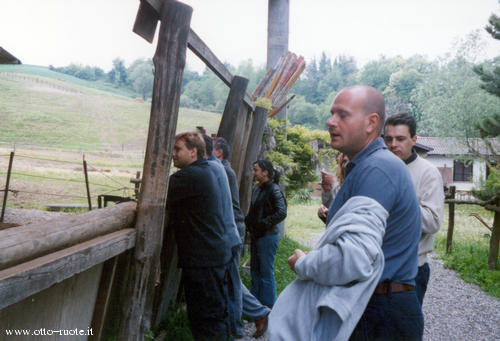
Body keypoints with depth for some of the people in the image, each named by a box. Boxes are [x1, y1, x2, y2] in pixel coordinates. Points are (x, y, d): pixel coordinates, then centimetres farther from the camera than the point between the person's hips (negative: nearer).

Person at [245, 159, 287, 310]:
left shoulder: (273, 190, -15)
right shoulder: (257, 188, 9)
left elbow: (282, 213, -23)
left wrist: (263, 224, -20)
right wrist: (248, 221, 6)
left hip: (267, 236, -9)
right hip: (256, 235, 9)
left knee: (266, 272, 0)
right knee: (255, 269, 18)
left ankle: (268, 307, 13)